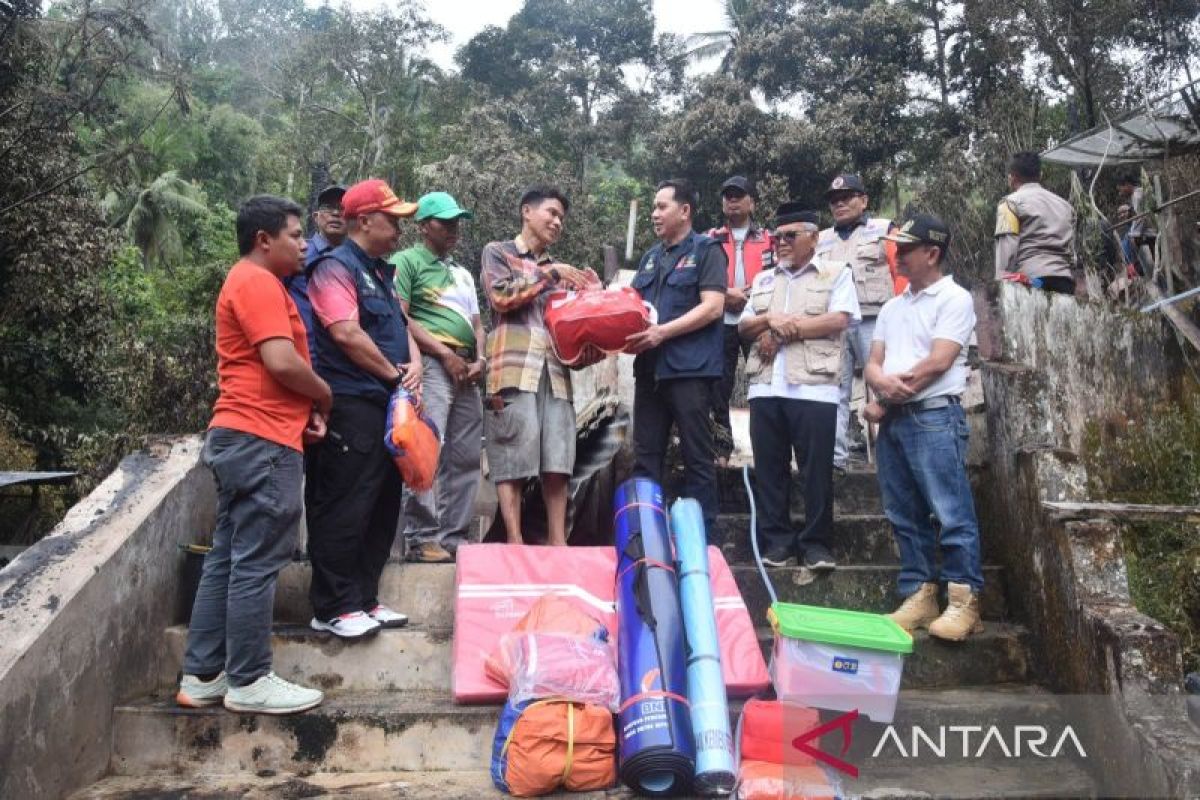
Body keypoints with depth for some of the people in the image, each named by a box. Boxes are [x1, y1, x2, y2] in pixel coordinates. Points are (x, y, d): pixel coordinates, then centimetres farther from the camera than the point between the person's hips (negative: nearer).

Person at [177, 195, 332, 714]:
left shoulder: (249, 283, 23)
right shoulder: (258, 282, -10)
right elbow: (282, 362, -21)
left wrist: (305, 408, 9)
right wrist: (324, 397, -3)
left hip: (241, 437, 11)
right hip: (261, 440, -11)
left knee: (226, 559, 12)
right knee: (256, 563, -5)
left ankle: (202, 676, 19)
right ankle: (249, 683, 4)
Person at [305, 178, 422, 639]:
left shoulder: (381, 272, 21)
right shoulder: (336, 268, -8)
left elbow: (402, 324, 21)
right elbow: (345, 333, -19)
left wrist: (415, 364, 0)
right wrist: (394, 373, -9)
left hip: (387, 404, 10)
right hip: (352, 406, -10)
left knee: (383, 506, 13)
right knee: (344, 510, -4)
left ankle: (364, 598, 23)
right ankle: (333, 608, 5)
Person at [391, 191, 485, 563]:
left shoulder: (463, 273, 26)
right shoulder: (407, 261, 3)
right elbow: (399, 318, -8)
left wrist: (479, 359, 3)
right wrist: (446, 355, -11)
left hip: (466, 371, 7)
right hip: (430, 364, -7)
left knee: (466, 457, 5)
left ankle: (454, 536, 12)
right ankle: (422, 538, -8)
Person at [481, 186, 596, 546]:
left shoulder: (559, 268, 26)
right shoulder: (497, 252, 12)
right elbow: (502, 296, -5)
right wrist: (549, 274, -2)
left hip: (554, 368, 5)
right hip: (514, 367, -5)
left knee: (557, 459, 0)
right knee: (513, 457, -6)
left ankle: (558, 541, 4)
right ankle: (514, 541, -3)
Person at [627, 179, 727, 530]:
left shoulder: (706, 250, -1)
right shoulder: (650, 257, 19)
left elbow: (712, 307, -12)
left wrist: (662, 332, -18)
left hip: (689, 368, -7)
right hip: (649, 367, 7)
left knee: (697, 458, 0)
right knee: (646, 457, 9)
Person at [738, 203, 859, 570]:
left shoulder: (837, 273, 7)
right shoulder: (763, 280, 21)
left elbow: (839, 320, -7)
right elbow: (744, 327, 16)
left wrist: (781, 331, -7)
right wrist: (770, 320, -6)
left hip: (813, 386, -5)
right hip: (765, 387, 5)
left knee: (817, 469, -1)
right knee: (769, 468, 6)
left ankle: (816, 542, 8)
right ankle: (777, 539, 15)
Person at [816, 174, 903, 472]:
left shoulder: (884, 230, 9)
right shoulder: (821, 241, 22)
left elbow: (903, 273, 2)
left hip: (874, 322, -4)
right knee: (833, 391, -1)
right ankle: (834, 456, 0)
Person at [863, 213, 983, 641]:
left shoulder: (954, 299, -2)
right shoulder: (892, 307, 19)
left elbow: (937, 363, -12)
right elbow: (873, 364, 13)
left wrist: (885, 399, -5)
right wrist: (884, 383, -12)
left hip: (935, 416, -7)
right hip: (893, 421, 7)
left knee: (952, 514, -7)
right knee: (905, 516, 8)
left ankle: (964, 602, -1)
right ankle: (919, 596, 16)